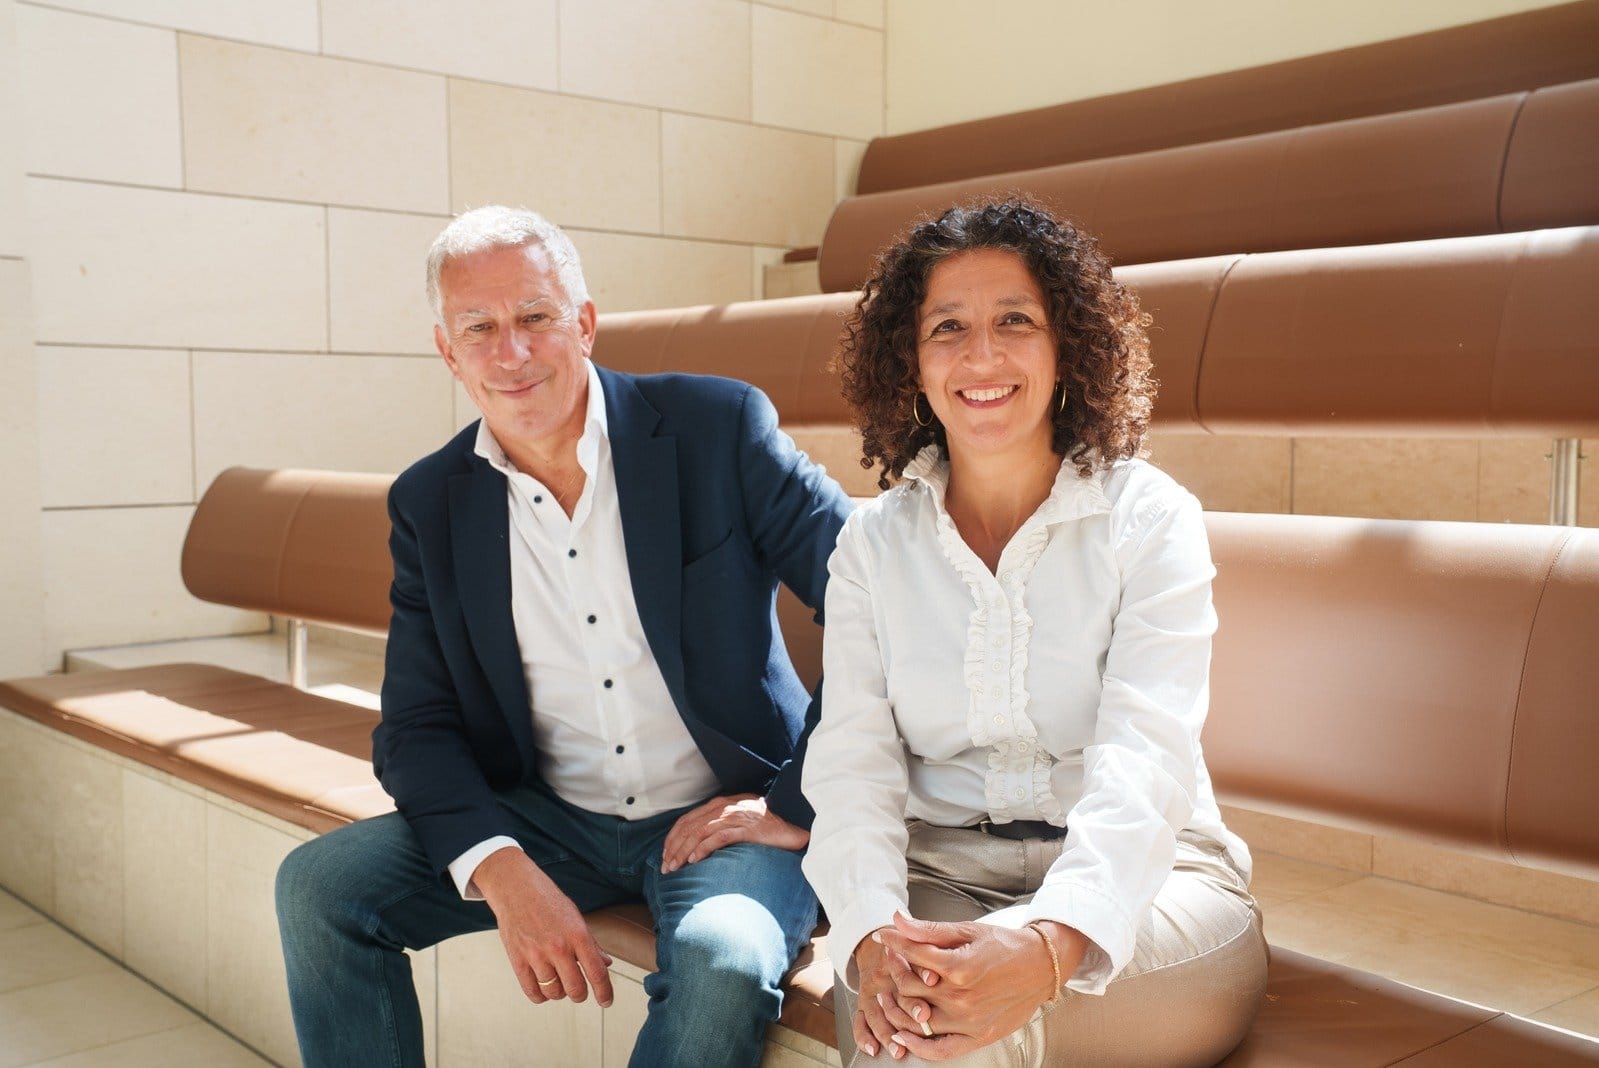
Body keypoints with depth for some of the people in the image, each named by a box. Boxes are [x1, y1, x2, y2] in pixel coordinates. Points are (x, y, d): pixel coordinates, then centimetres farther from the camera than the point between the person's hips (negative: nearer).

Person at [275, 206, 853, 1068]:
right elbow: (415, 729, 0)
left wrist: (798, 809, -13)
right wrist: (502, 872, -18)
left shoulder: (717, 426, -10)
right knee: (318, 884, -11)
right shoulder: (430, 503, 2)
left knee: (722, 960, -33)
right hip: (545, 819, 4)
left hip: (720, 815, -3)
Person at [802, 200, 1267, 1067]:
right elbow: (851, 760, -4)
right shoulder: (872, 542, 6)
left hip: (1142, 876, -2)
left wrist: (1048, 946, -36)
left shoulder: (1150, 518, -3)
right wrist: (873, 934, -25)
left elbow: (1145, 759, -17)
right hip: (938, 872, 2)